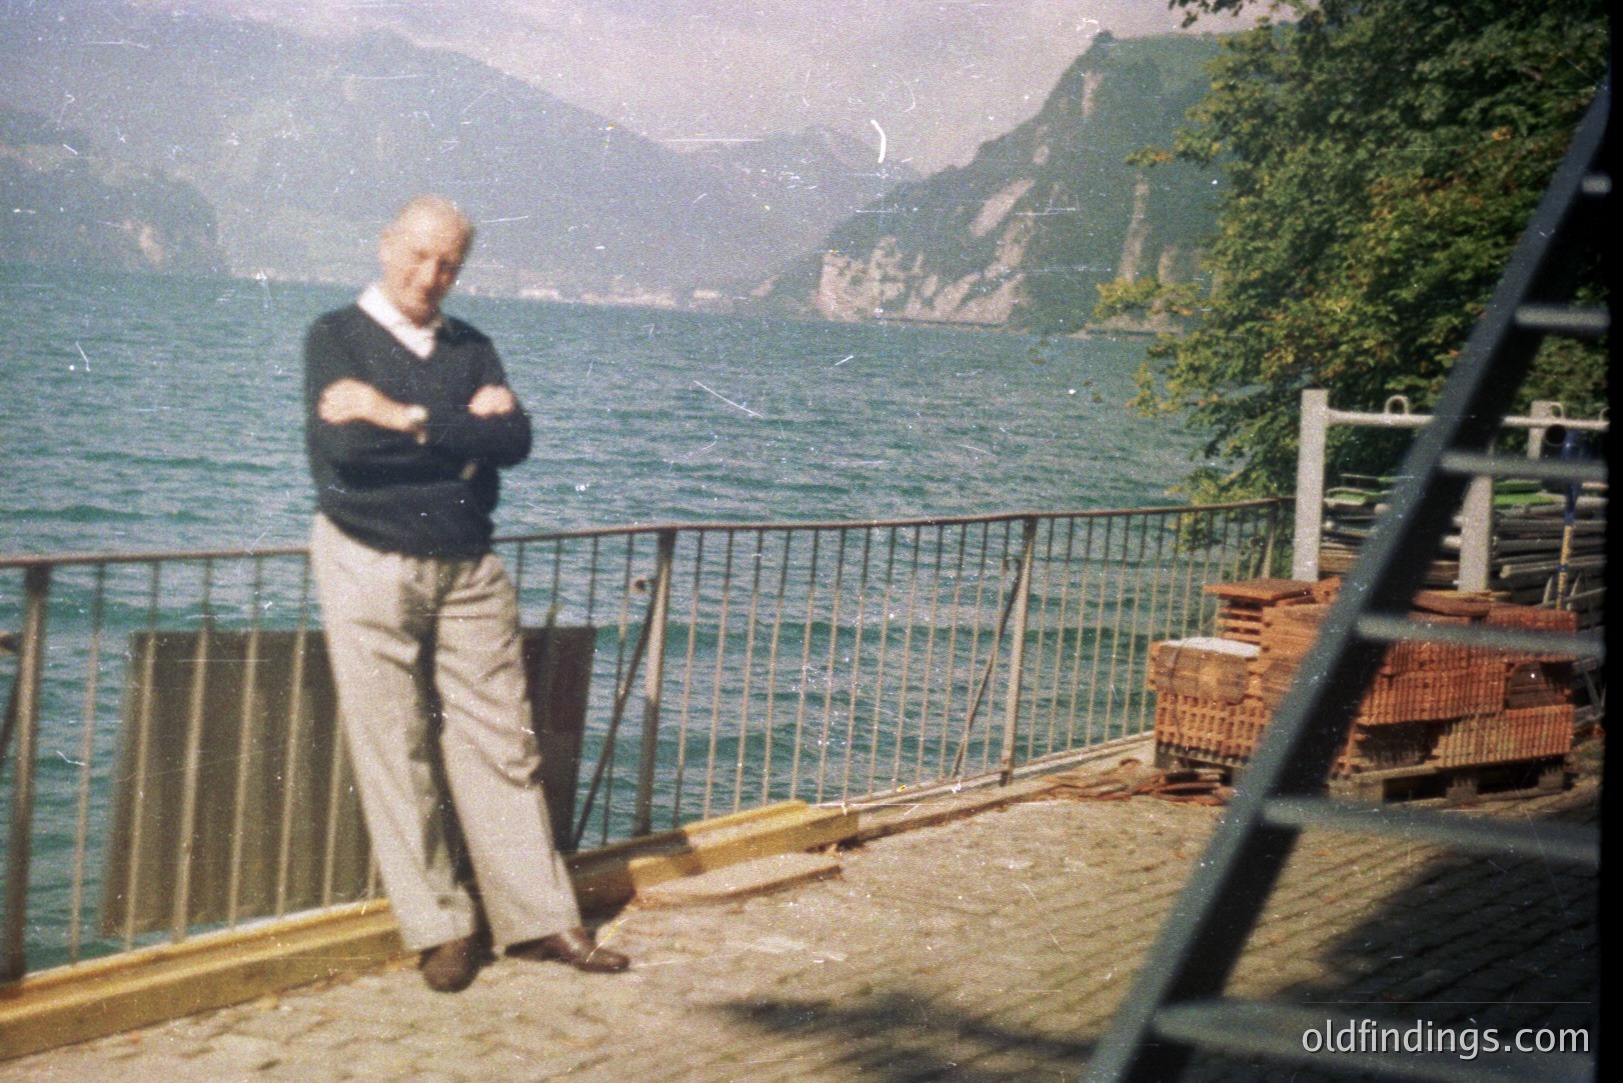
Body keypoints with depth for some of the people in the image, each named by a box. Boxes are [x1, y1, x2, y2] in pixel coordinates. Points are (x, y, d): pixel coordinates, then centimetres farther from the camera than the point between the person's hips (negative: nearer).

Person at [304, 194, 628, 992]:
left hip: (469, 569, 4)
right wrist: (462, 426, -8)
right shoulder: (336, 336, 1)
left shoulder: (471, 348, 13)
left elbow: (515, 440, -4)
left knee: (502, 741, 4)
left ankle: (537, 918, 11)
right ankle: (440, 928, 9)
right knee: (395, 752, -1)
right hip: (370, 567, -3)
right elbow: (336, 447, -15)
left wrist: (406, 418, -13)